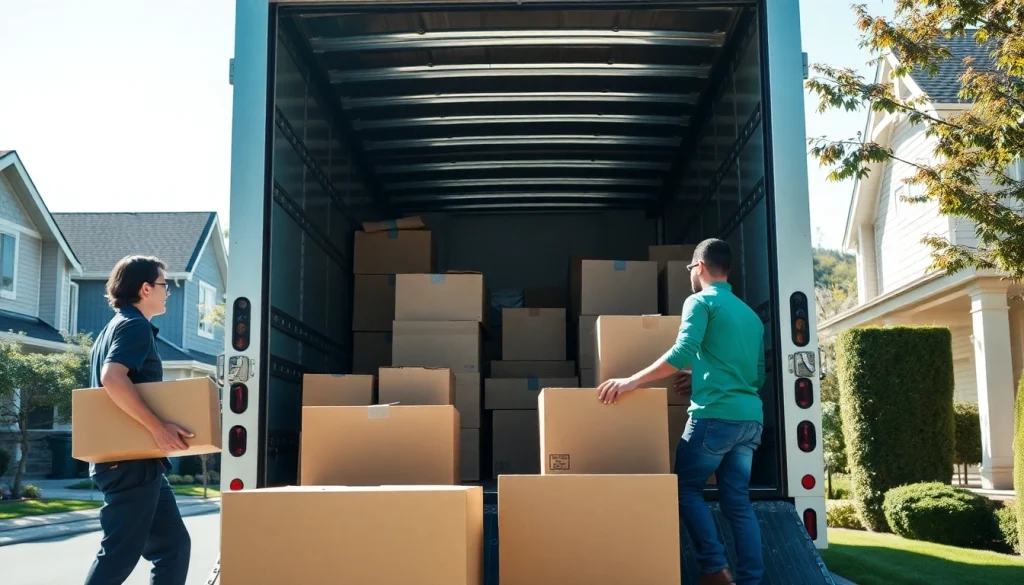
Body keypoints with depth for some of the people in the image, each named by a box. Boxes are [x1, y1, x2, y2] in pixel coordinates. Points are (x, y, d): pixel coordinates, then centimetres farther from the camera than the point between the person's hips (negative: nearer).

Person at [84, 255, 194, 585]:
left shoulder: (117, 327, 20)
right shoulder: (135, 326, -11)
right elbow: (113, 378, -28)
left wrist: (155, 428, 24)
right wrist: (158, 427, -29)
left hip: (136, 461, 10)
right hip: (131, 461, -10)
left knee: (173, 545, 10)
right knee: (120, 554, -6)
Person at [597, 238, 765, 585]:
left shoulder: (701, 301, -1)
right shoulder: (750, 315, 22)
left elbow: (682, 353, -16)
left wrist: (631, 381, -14)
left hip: (717, 415, -7)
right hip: (751, 418, 7)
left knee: (686, 488, 7)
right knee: (738, 501, 8)